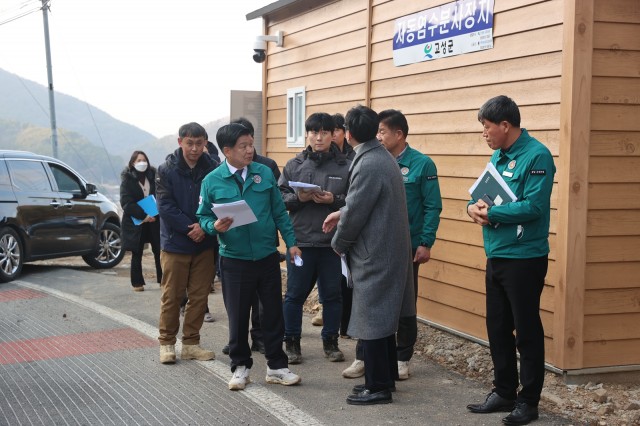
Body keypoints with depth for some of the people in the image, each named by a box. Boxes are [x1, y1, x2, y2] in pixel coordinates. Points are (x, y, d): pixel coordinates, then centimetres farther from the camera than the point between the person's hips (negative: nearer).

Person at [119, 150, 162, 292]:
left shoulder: (153, 176, 7)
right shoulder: (127, 180, -4)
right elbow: (126, 203, -12)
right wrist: (143, 215, -21)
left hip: (154, 220, 3)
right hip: (135, 221, -2)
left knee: (159, 251, 0)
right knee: (136, 254, 4)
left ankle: (162, 279, 8)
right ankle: (137, 283, 11)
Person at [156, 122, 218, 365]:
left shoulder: (212, 169, 0)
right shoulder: (167, 170, -4)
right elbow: (165, 206, -9)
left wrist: (204, 226, -15)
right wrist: (189, 228, -16)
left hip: (204, 243, 3)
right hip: (175, 243, -2)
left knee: (199, 296, 7)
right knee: (171, 296, 3)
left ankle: (191, 343, 18)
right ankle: (167, 343, 15)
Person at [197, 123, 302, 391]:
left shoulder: (265, 173, 1)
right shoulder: (212, 181, -4)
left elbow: (279, 212, 6)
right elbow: (203, 216, 4)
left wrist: (291, 242, 3)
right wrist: (214, 226, -17)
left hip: (267, 257, 2)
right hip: (234, 260, -2)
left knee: (273, 313, 9)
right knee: (238, 316, 7)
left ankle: (276, 365, 23)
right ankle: (240, 366, 24)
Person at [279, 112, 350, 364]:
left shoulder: (346, 167, -1)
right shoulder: (294, 166, 5)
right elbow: (278, 199, 3)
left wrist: (333, 200, -18)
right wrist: (298, 198, -14)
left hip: (333, 242, -1)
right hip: (300, 241, 1)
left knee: (332, 294, 10)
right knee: (295, 294, 9)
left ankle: (330, 342, 25)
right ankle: (292, 342, 22)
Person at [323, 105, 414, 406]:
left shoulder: (368, 165, -21)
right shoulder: (383, 158, 9)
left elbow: (355, 213, -18)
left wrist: (338, 244, -3)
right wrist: (341, 213, 19)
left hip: (374, 255, -10)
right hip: (388, 251, 10)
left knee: (372, 321, -1)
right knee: (382, 317, 18)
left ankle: (378, 387, 7)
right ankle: (386, 377, 28)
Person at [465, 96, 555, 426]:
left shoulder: (536, 156, -15)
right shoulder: (498, 156, 11)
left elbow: (533, 206, -24)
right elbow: (485, 194, 16)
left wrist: (490, 213, -17)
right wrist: (474, 206, -7)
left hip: (524, 258, -9)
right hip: (496, 257, 9)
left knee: (526, 331, 2)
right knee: (497, 327, 15)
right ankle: (504, 392, 28)